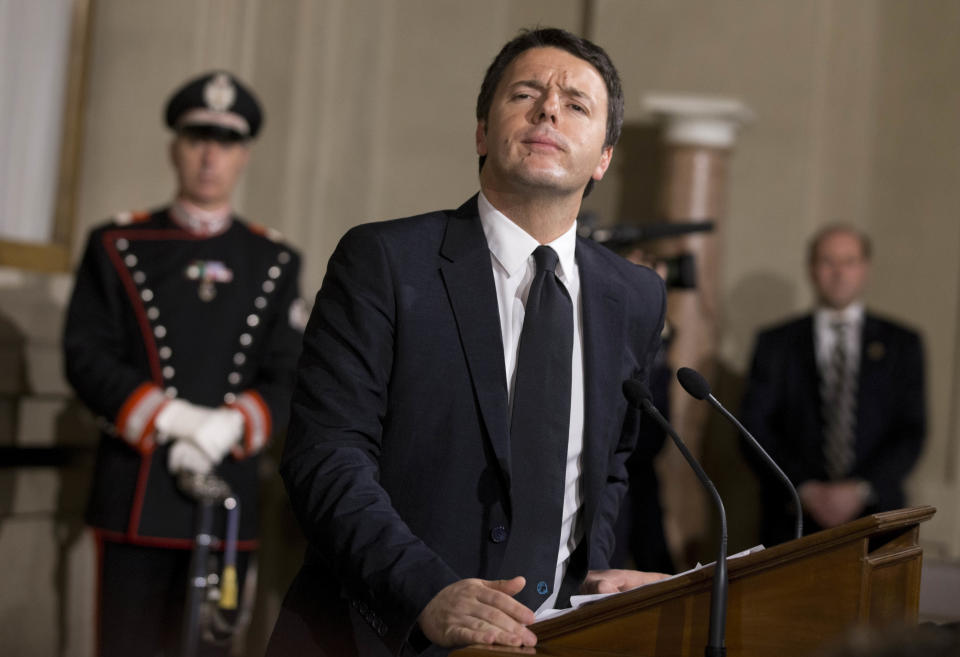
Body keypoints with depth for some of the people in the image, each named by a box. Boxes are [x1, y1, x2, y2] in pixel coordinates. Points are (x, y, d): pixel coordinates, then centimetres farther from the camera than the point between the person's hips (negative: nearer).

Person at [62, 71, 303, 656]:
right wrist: (172, 418, -15)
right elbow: (86, 356, -1)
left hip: (229, 493, 2)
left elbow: (289, 377, 5)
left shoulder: (275, 263, 12)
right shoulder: (117, 247, 7)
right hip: (136, 494, -2)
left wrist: (230, 424, -15)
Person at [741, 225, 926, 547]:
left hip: (873, 514, 0)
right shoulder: (775, 343, 8)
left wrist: (861, 490, -11)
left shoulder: (901, 344, 9)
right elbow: (757, 429, 1)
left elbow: (910, 432, 3)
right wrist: (806, 489, -11)